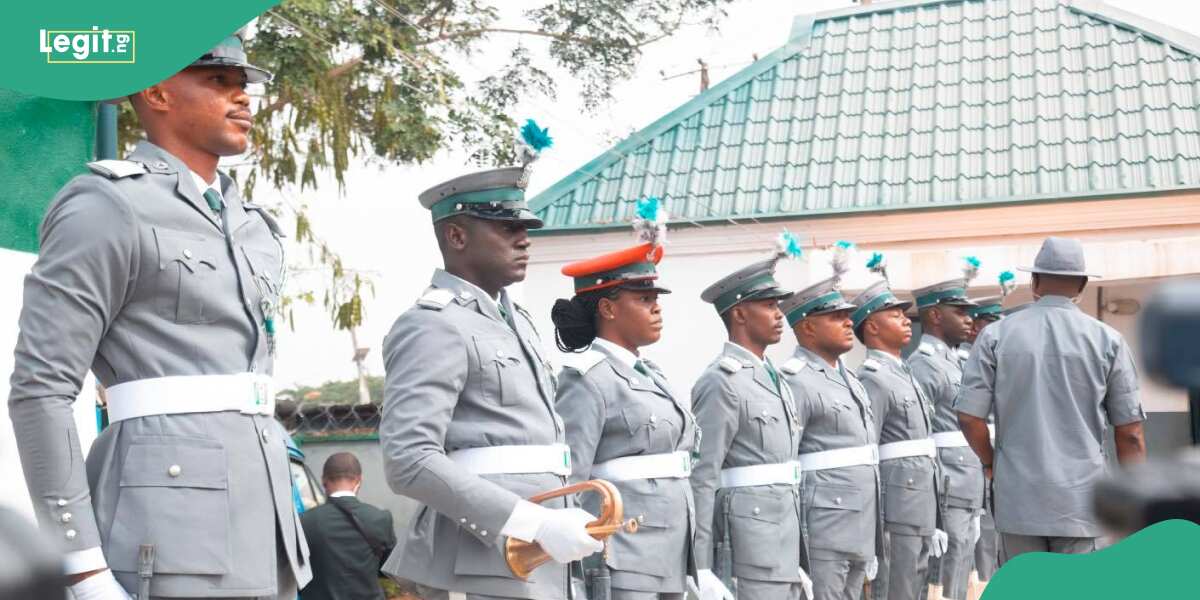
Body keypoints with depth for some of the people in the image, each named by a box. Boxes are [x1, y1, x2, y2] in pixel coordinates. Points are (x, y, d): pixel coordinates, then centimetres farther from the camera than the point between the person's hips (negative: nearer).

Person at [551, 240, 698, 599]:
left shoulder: (652, 375, 16)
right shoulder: (587, 379, -10)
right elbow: (566, 482, -14)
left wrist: (699, 564, 18)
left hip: (669, 564, 8)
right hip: (621, 569, -8)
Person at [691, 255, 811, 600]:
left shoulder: (773, 377, 16)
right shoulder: (723, 381, -11)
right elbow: (702, 477, -16)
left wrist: (798, 562, 19)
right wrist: (702, 569, -19)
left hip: (785, 540, 9)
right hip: (748, 543, -9)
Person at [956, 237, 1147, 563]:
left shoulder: (995, 336, -1)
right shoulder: (1107, 340, -1)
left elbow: (970, 416, -3)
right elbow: (1130, 432, 0)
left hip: (1017, 497, 1)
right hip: (1083, 499, -1)